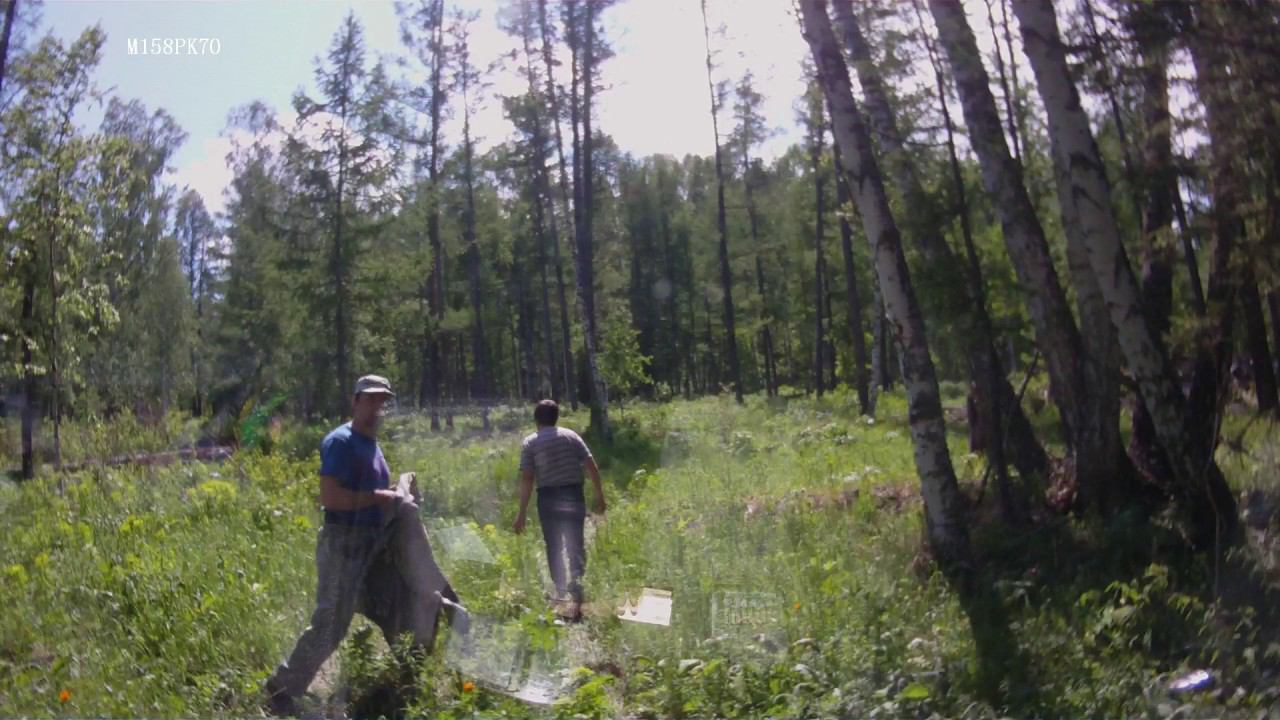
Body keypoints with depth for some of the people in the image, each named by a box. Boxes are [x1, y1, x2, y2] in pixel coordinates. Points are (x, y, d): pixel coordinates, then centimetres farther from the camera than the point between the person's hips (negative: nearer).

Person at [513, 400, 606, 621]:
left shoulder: (529, 443, -2)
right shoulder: (571, 436, 4)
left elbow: (527, 480, -8)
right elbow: (592, 467, -1)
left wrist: (522, 513, -5)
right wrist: (600, 496, 7)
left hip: (548, 498, -1)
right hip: (574, 495, 1)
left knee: (554, 548, 11)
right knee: (575, 545, 7)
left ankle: (562, 596, 14)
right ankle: (576, 595, -7)